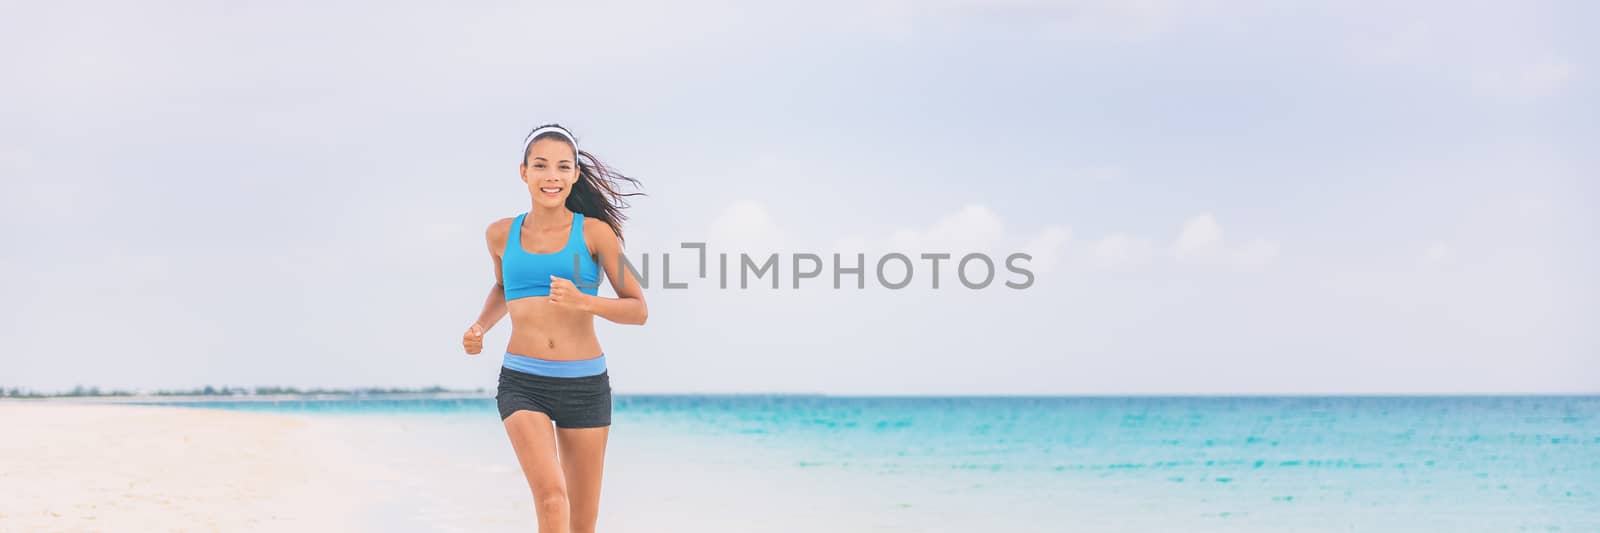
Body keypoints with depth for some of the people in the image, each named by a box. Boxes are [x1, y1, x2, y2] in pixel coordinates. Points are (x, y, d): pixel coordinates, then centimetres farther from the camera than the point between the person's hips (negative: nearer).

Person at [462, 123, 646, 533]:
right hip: (522, 385, 0)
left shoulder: (594, 232, -2)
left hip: (585, 385, 0)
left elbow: (638, 310, -1)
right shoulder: (501, 234, 6)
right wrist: (480, 327, 8)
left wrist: (583, 301, -19)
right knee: (551, 499, -23)